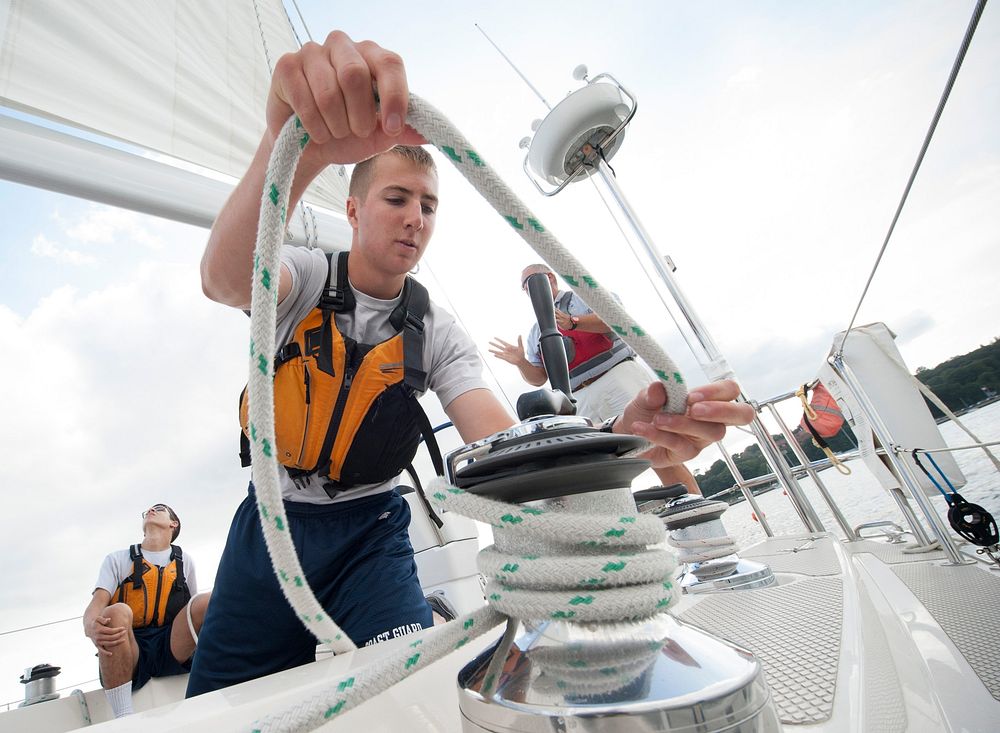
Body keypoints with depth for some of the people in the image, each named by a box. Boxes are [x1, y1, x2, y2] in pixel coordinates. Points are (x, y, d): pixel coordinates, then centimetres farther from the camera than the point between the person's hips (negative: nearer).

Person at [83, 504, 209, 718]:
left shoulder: (184, 561, 19)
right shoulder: (117, 559, 15)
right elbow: (97, 604, -1)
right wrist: (92, 628, -27)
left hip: (172, 650, 1)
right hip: (127, 654, -1)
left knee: (206, 601, -25)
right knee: (117, 612, -32)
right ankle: (123, 718, -32)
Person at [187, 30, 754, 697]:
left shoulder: (439, 336, -9)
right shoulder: (304, 277, -11)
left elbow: (502, 445, -22)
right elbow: (228, 279, -37)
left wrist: (616, 441, -43)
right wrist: (303, 146, -59)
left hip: (370, 527, 0)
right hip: (271, 520, 1)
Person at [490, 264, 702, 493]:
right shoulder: (534, 333, 25)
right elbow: (538, 378, 22)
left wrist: (573, 323, -20)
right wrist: (521, 362, 3)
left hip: (617, 374, -5)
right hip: (581, 401, 5)